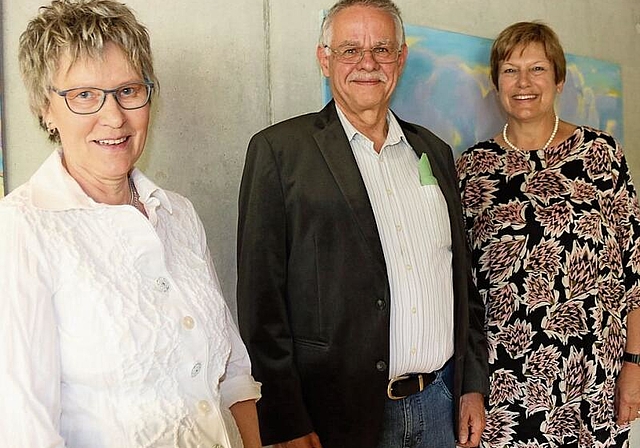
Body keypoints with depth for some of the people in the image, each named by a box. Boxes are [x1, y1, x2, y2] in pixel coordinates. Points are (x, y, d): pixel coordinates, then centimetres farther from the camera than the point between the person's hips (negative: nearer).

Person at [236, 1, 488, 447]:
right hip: (342, 412, -4)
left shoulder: (433, 151, 11)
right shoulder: (279, 150, -6)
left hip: (440, 403, 5)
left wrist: (473, 385, 11)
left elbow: (462, 275, 14)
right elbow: (261, 298, -10)